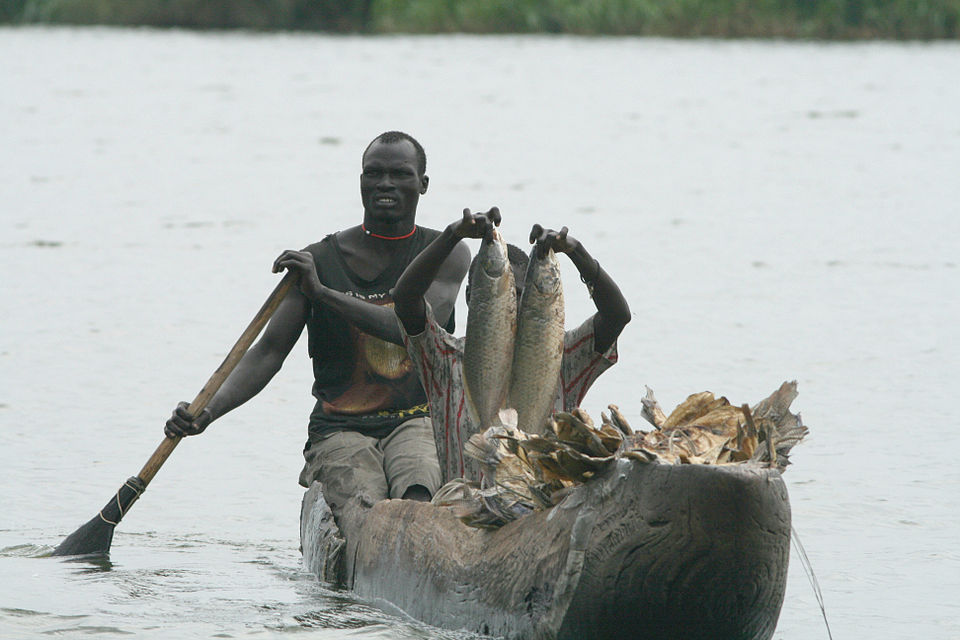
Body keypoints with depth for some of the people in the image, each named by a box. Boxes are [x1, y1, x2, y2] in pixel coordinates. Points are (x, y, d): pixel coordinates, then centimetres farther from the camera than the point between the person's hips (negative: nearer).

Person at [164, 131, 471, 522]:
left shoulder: (446, 254, 4)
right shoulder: (320, 259, 3)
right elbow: (269, 352, -2)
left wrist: (323, 292, -21)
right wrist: (208, 411, -19)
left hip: (419, 422, 0)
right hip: (341, 431, 1)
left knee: (418, 503, -35)